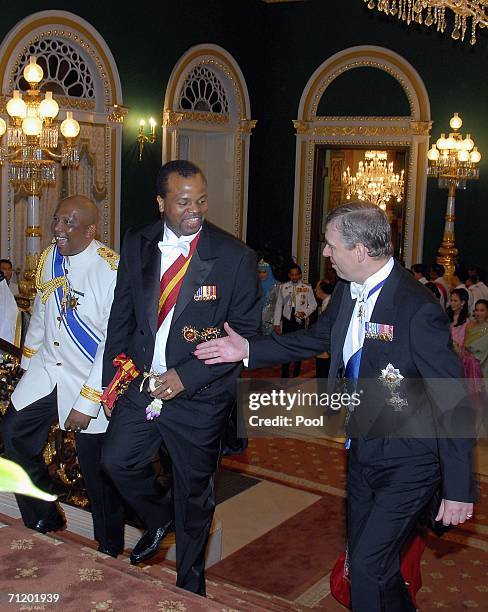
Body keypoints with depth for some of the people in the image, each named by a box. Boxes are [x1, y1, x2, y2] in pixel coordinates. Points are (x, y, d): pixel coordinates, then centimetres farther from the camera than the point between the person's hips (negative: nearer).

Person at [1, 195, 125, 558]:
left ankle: (109, 552, 27)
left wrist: (87, 402, -21)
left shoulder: (112, 271, -21)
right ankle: (45, 521, 26)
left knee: (98, 471, 3)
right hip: (48, 371, 7)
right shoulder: (50, 258, 1)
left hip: (94, 379, -6)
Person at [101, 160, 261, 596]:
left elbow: (247, 334, -13)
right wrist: (113, 374, 3)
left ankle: (190, 585, 39)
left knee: (194, 491, 13)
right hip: (141, 384, 4)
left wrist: (187, 377, -19)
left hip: (198, 395, -3)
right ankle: (160, 518, 43)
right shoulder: (137, 245, -1)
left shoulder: (235, 257, -14)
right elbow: (122, 315, 8)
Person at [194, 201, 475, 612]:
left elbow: (454, 403, -22)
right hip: (363, 451, 8)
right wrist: (247, 349, 8)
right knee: (365, 559, 20)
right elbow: (316, 339, 16)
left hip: (408, 464, -8)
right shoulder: (348, 291, -2)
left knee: (368, 565, -6)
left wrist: (459, 490, -19)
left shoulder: (418, 309, -26)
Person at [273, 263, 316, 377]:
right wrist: (276, 323, 0)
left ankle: (297, 374, 24)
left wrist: (305, 312, -15)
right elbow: (279, 305, 4)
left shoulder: (307, 288, 0)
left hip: (300, 321, 0)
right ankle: (284, 375, 13)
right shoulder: (283, 287, 3)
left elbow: (313, 304, 5)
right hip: (287, 321, 0)